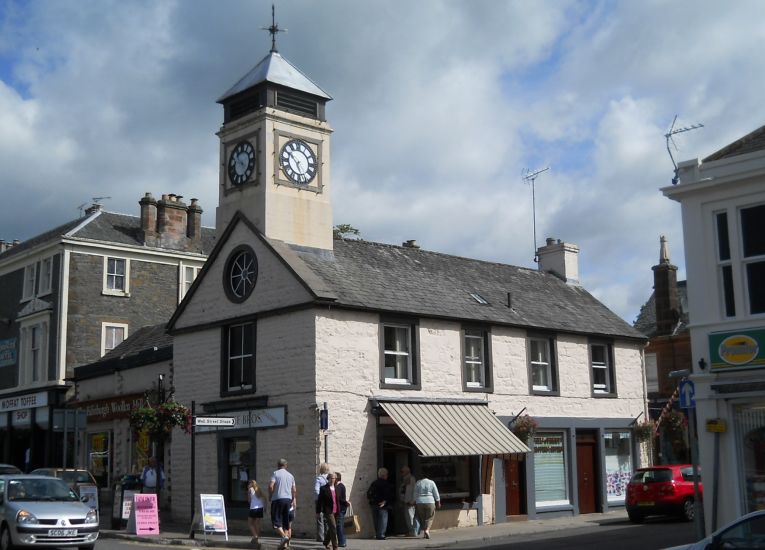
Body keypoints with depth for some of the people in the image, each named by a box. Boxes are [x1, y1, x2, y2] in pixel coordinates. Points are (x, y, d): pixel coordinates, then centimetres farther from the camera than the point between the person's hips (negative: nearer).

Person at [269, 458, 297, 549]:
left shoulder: (275, 473, -2)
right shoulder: (290, 475, 13)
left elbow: (271, 485, -14)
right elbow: (294, 490, 14)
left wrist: (270, 496, 1)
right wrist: (294, 500, 25)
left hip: (277, 499, -5)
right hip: (288, 499, 5)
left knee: (276, 521, -2)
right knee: (286, 521, 10)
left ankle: (284, 536, -23)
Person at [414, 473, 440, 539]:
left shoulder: (417, 483, 4)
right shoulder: (431, 483, 0)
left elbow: (415, 494, 4)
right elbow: (436, 494, 1)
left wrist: (415, 503, 9)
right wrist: (438, 503, 8)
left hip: (419, 502, 2)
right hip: (430, 502, -2)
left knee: (422, 518, 13)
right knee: (429, 518, 5)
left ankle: (425, 531, 12)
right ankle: (427, 530, -16)